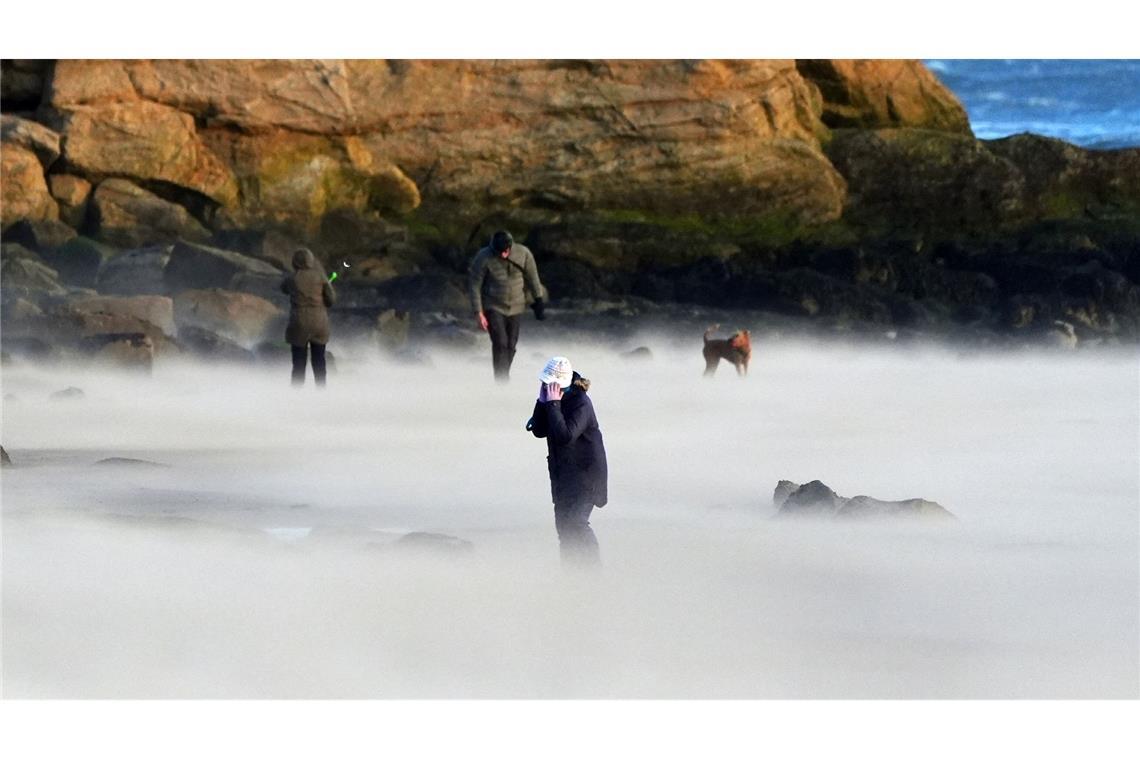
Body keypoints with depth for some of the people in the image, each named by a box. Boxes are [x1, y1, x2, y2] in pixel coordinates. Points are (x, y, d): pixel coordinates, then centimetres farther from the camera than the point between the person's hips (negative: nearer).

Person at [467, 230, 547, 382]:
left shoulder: (523, 254, -12)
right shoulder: (484, 258, -19)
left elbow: (532, 278, 4)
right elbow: (474, 285, -12)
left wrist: (539, 301, 8)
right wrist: (478, 312, -16)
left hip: (515, 307, 3)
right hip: (493, 307, -3)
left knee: (511, 346, 7)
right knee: (500, 344, -17)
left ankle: (504, 377, 23)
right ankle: (501, 382, -17)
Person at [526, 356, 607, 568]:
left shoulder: (580, 403, -22)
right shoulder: (552, 399, 3)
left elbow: (565, 436, -32)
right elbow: (539, 431, 2)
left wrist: (553, 404, -29)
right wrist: (542, 402, -9)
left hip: (585, 472, -8)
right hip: (562, 469, 8)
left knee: (575, 520, -18)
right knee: (562, 522, 10)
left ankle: (593, 567, -11)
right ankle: (569, 564, 20)